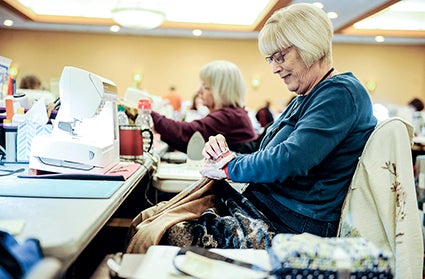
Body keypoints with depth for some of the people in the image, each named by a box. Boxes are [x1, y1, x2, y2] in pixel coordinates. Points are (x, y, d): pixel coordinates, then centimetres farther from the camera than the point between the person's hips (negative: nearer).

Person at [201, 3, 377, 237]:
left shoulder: (341, 94, -12)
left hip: (296, 224, -9)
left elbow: (291, 159, -25)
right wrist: (225, 155, -2)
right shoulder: (301, 101, 19)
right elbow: (266, 158, 17)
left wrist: (231, 167, -11)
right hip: (262, 208, 9)